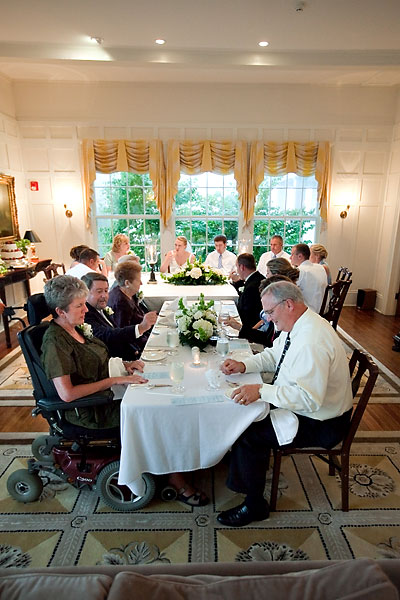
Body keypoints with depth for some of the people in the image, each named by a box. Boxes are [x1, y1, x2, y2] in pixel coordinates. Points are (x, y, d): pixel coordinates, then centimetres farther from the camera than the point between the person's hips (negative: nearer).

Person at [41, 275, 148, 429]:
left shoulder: (76, 328, 5)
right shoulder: (54, 340, -22)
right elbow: (67, 394, -27)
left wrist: (123, 365, 0)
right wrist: (114, 381, -24)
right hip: (87, 412, -8)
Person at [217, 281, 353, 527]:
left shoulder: (312, 342, -33)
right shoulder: (298, 326, -1)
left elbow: (309, 398, -35)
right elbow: (273, 355, 11)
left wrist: (261, 391, -33)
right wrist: (244, 365, -5)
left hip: (320, 423, -10)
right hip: (297, 403, 10)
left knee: (247, 435, -14)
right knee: (246, 409, 10)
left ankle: (254, 506, 8)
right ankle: (255, 462, 30)